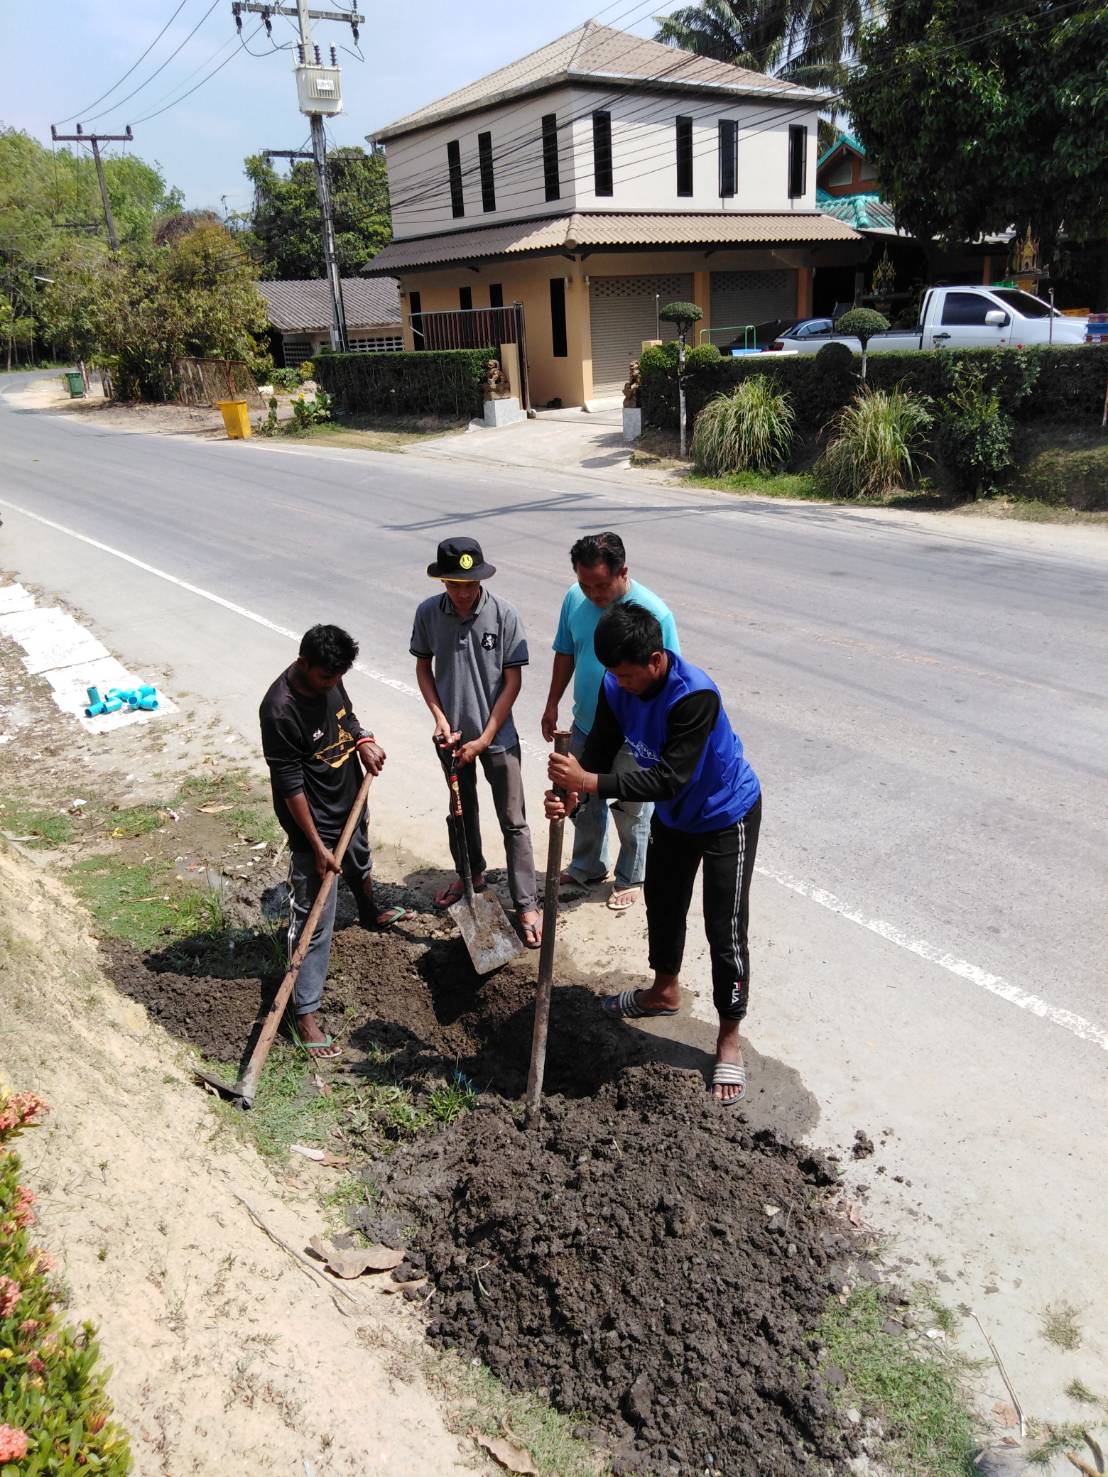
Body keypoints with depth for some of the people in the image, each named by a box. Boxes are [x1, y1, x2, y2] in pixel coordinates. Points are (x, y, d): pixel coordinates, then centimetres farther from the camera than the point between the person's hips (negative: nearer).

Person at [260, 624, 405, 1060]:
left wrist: (363, 740, -6)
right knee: (314, 917, -3)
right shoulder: (280, 709, -32)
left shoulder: (328, 677, -10)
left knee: (361, 864, 35)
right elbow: (290, 785, -27)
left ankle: (370, 915, 66)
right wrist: (317, 846, -23)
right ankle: (305, 1013, 6)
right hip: (313, 819, -8)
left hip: (350, 799, 8)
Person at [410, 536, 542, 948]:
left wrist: (484, 739, -14)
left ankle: (527, 904, 13)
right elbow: (423, 667, 5)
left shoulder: (503, 615, -17)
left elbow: (513, 681, -13)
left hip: (498, 736, -3)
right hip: (454, 734, 3)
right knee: (460, 811, 22)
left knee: (513, 822, 3)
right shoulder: (428, 613, -8)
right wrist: (440, 719, -8)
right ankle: (471, 875, 45)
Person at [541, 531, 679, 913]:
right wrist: (552, 705, 9)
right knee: (583, 803, 22)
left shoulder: (653, 613, -24)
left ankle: (630, 879, 35)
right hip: (584, 727, 5)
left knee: (632, 813, 14)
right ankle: (586, 868, 44)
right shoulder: (575, 599, -8)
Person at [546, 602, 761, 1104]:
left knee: (725, 932, -1)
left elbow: (669, 779, -40)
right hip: (672, 816, 7)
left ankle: (729, 1042, 16)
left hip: (727, 817, -7)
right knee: (662, 906, 23)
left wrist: (589, 783, -45)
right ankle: (664, 991, 48)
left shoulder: (695, 696, -38)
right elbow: (599, 752, -14)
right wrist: (571, 794, -36)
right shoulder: (616, 686, -16)